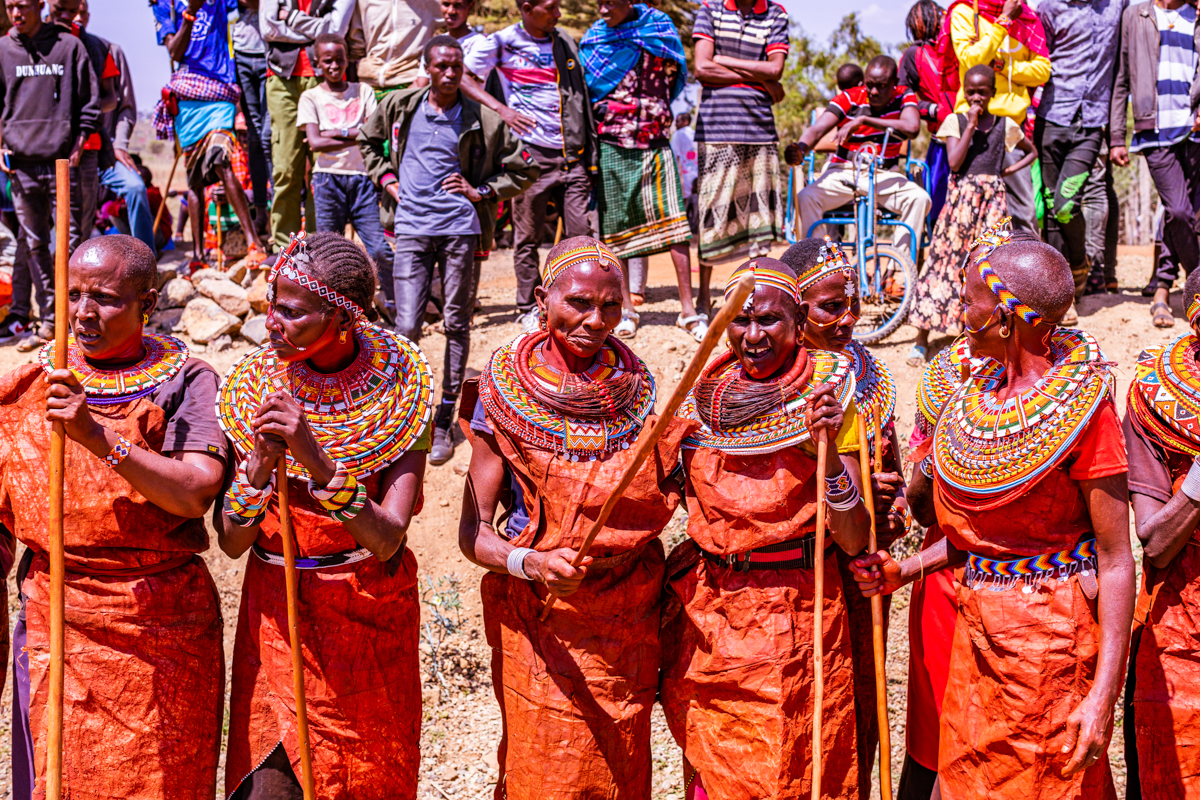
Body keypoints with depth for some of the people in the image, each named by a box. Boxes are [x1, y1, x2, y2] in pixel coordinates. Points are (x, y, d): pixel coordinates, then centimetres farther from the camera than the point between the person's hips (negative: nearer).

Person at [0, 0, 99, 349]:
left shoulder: (69, 45, 4)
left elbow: (90, 98, 7)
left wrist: (80, 141, -1)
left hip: (62, 160, -2)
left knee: (71, 241, -2)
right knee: (32, 244, 4)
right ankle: (48, 318, 11)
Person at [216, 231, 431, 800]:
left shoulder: (397, 395, -10)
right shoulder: (252, 388, -4)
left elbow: (388, 540, -21)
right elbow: (231, 542, -7)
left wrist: (318, 459, -33)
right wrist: (259, 465, -25)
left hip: (368, 619, -1)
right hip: (275, 616, 2)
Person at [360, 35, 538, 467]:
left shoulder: (481, 120, 1)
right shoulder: (400, 107, 7)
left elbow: (525, 168, 9)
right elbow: (368, 140, 26)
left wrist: (482, 192, 0)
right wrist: (387, 179, 12)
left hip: (460, 228, 0)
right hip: (412, 227, 1)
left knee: (456, 325, 3)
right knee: (407, 326, -6)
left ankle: (442, 423, 11)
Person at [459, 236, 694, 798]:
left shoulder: (637, 388, 0)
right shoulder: (505, 393, -9)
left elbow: (667, 493, 9)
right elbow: (473, 531, -12)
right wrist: (529, 563, -30)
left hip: (627, 622, 3)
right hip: (540, 625, -3)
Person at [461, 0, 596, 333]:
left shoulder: (565, 41, 14)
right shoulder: (502, 43, -1)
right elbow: (462, 77, -1)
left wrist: (589, 152, 16)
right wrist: (501, 108, -12)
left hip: (572, 154, 4)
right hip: (532, 155, -4)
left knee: (580, 232, 0)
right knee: (528, 236, 3)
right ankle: (527, 308, 13)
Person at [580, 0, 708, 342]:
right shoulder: (594, 38, 7)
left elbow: (676, 73, 2)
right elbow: (587, 90, 10)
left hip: (654, 141, -1)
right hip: (610, 144, 1)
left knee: (674, 222, -9)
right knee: (615, 225, 2)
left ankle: (689, 309, -6)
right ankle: (626, 309, 13)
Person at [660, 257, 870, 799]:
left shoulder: (827, 394, -7)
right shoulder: (704, 395, 3)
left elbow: (855, 539, -14)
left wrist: (828, 450, -25)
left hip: (796, 615, -4)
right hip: (707, 613, 4)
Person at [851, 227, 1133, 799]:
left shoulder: (1083, 410, -18)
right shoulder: (981, 390, 4)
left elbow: (1115, 560, -17)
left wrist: (1104, 693, -20)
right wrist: (907, 570, 6)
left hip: (1052, 634, -7)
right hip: (977, 625, 7)